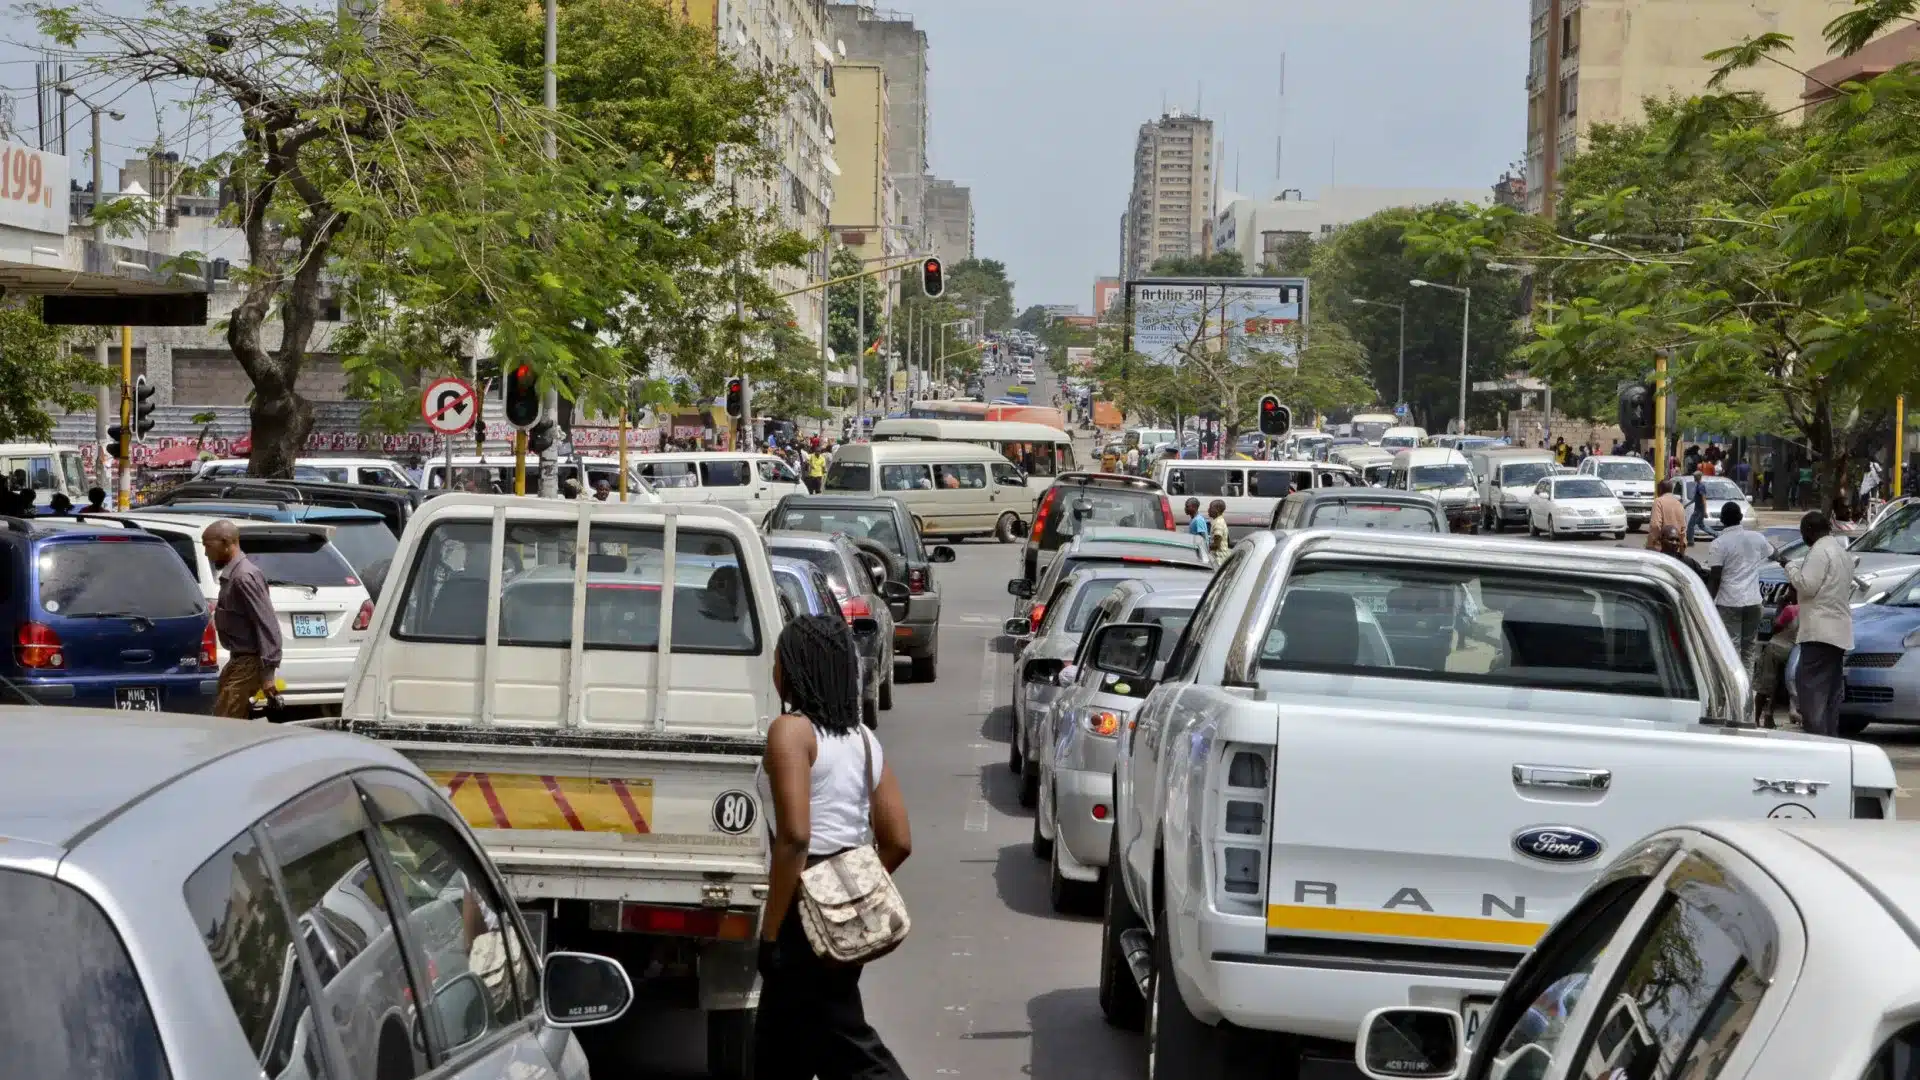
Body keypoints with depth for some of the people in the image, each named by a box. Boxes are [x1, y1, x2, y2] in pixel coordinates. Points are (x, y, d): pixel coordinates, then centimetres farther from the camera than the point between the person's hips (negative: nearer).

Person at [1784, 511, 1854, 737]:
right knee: (1830, 688, 12)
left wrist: (1789, 566, -3)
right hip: (1839, 631, 10)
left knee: (1809, 684, -11)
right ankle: (1830, 736, 14)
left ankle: (1816, 734, -17)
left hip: (1820, 632, -10)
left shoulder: (1820, 551, -12)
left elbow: (1806, 585, -17)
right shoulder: (1841, 551, 20)